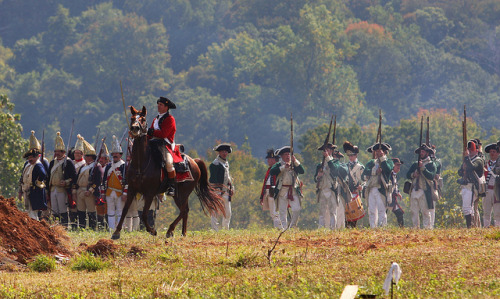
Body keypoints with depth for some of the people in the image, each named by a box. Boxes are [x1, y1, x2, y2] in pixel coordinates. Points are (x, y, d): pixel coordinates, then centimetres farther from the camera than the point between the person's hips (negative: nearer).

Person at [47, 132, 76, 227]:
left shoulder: (68, 162, -6)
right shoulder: (53, 162, 16)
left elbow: (74, 176, -9)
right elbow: (49, 176, 20)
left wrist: (66, 182, -22)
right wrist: (48, 190, 15)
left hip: (62, 190, -7)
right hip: (53, 190, 7)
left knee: (63, 211, -6)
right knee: (55, 211, 8)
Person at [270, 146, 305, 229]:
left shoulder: (294, 165, 14)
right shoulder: (278, 165, 7)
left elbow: (302, 171, -3)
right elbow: (271, 172, -12)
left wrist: (295, 161, -14)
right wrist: (283, 167, -17)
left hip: (294, 191, 2)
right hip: (282, 191, -2)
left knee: (297, 209, -9)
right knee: (282, 212, -3)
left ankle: (293, 227, 6)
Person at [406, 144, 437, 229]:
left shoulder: (431, 164, 5)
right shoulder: (415, 164, 21)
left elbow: (431, 176, -10)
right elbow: (407, 175, 16)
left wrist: (422, 168, -17)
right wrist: (413, 175, -6)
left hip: (424, 191, -5)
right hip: (414, 190, 5)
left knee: (425, 211, -8)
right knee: (414, 211, 3)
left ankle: (427, 227, -8)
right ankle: (416, 227, 7)